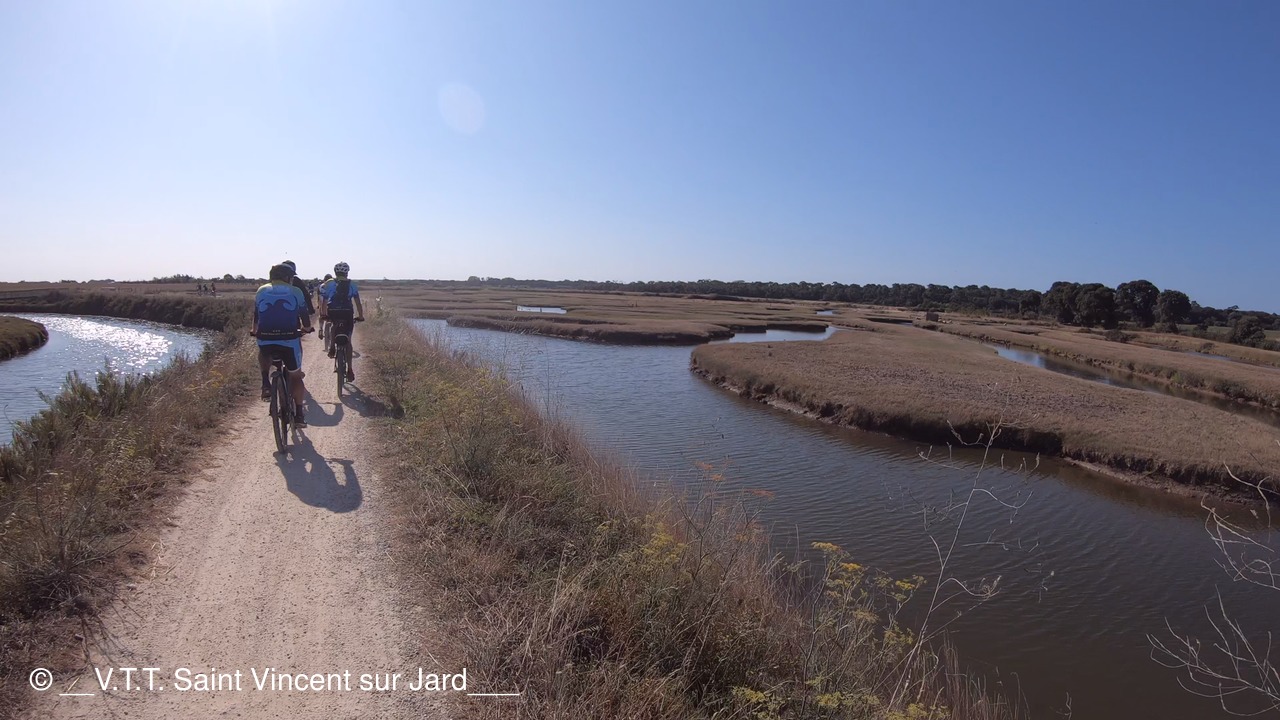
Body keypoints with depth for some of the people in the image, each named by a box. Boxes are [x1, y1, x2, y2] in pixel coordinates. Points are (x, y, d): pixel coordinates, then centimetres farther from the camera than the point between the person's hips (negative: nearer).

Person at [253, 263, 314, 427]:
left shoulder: (261, 291, 15)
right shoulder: (295, 292, 9)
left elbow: (256, 317, 24)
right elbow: (305, 316, 15)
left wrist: (255, 332, 44)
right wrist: (307, 328, 38)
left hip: (265, 340, 2)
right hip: (289, 340, -2)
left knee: (263, 354, 39)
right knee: (296, 376, 16)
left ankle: (266, 384, 17)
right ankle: (299, 414, 15)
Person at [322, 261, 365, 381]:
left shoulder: (330, 284, 10)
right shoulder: (352, 284, 10)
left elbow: (325, 301, 11)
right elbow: (357, 302, 9)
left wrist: (324, 315, 21)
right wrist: (361, 316, 17)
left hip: (333, 312, 0)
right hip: (347, 313, 0)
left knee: (334, 326, 37)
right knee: (348, 341, 7)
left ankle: (332, 346, 16)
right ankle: (349, 370, 3)